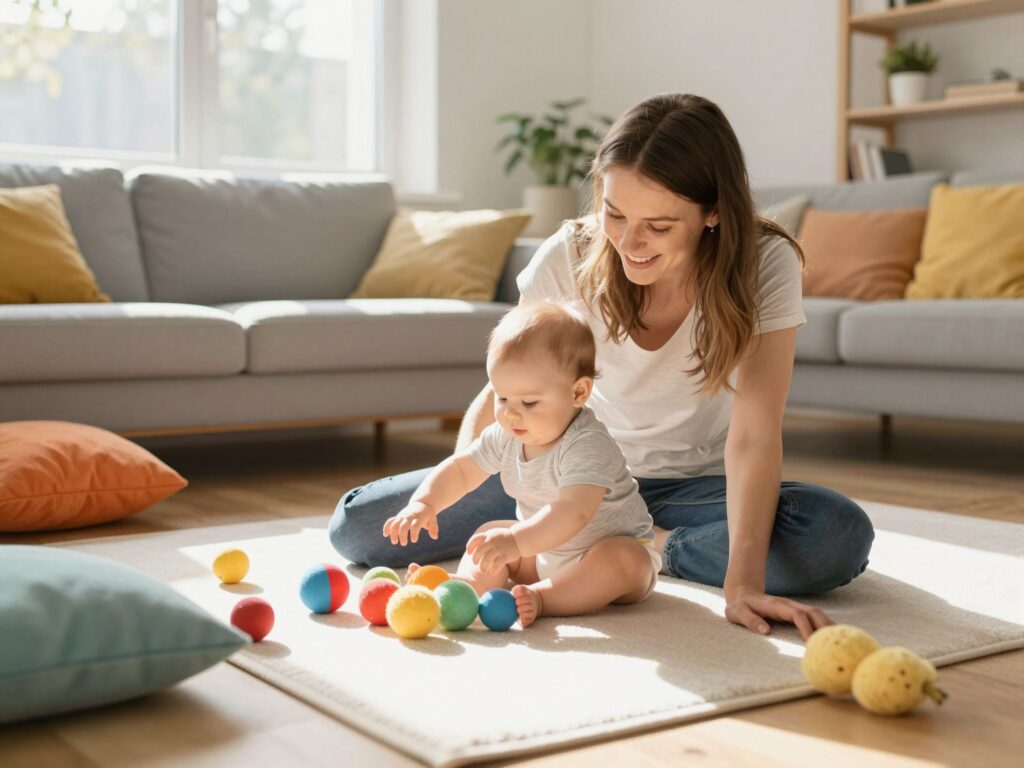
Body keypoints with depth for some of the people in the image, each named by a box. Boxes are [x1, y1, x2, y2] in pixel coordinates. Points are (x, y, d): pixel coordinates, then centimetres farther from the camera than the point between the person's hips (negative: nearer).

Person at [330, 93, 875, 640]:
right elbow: (500, 396, -14)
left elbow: (753, 437, -28)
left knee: (841, 538, -33)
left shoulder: (765, 265, -21)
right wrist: (451, 491, -32)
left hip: (696, 486, -1)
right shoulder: (569, 257, -18)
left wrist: (743, 583, -41)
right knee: (356, 525, -13)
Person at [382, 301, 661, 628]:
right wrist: (423, 503, -16)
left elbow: (572, 513, -46)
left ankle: (538, 598, -38)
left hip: (615, 546, -7)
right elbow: (461, 470, 2)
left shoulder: (588, 446, -33)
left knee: (624, 562, -36)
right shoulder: (506, 436, -8)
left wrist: (517, 540, -58)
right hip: (544, 548, 7)